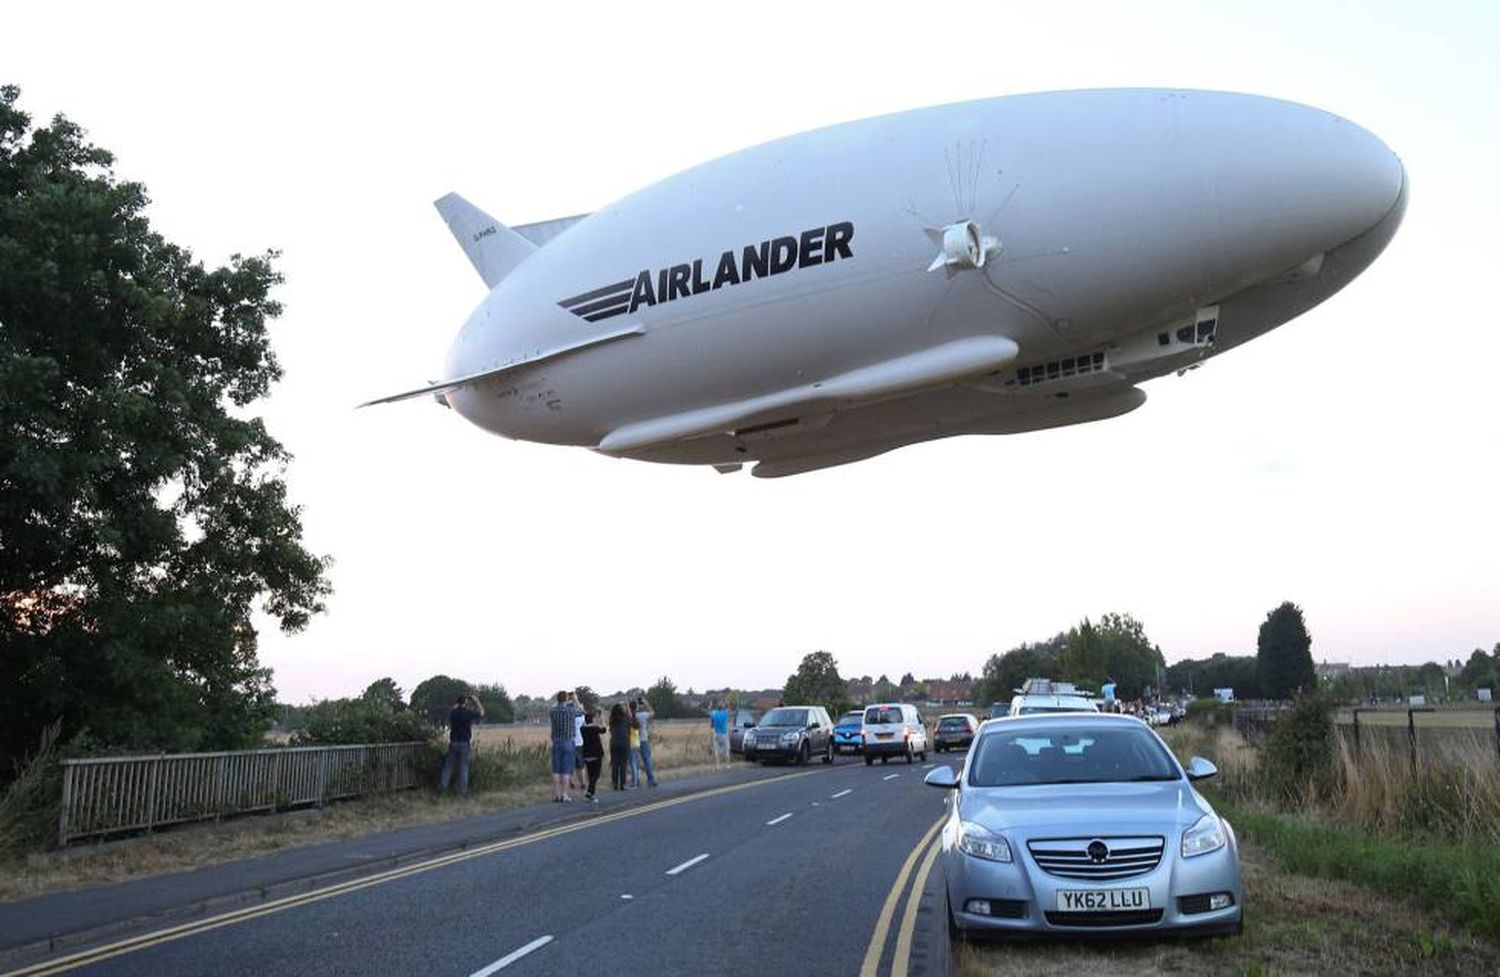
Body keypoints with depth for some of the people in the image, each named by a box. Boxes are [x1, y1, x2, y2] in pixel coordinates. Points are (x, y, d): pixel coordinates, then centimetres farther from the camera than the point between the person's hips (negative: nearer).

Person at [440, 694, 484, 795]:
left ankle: (443, 788, 9)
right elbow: (481, 713, 10)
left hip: (453, 743, 2)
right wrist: (476, 701, 16)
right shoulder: (469, 713, -6)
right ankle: (462, 791, 3)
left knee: (448, 766, 10)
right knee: (464, 768, 4)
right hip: (464, 743, -2)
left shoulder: (452, 713, -1)